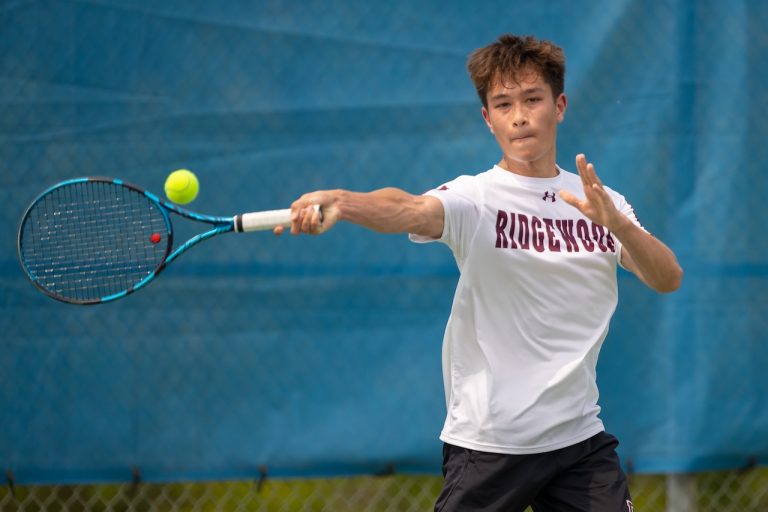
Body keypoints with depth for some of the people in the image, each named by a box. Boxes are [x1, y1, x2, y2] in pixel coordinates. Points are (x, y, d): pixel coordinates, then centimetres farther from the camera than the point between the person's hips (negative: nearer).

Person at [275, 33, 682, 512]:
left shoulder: (602, 204, 8)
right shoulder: (474, 198, -6)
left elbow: (668, 278, -5)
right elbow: (411, 210, -27)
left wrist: (615, 221, -25)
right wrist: (338, 201, -48)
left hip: (580, 439, 4)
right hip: (488, 447, -4)